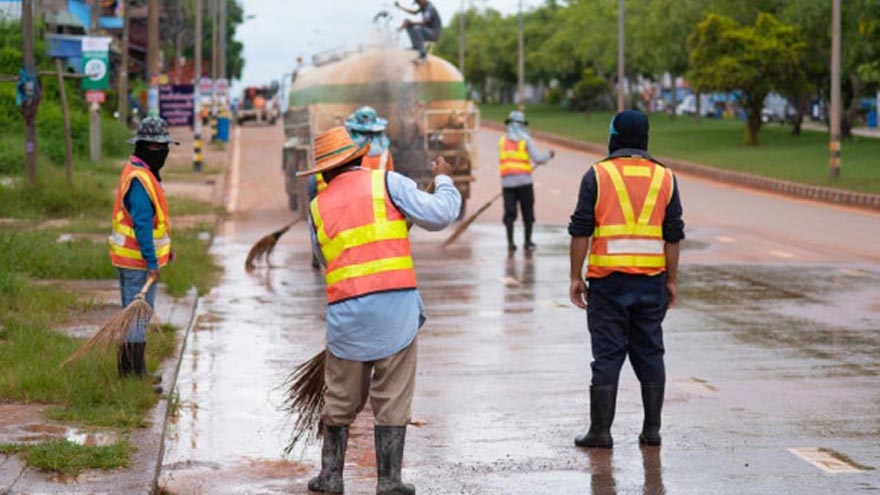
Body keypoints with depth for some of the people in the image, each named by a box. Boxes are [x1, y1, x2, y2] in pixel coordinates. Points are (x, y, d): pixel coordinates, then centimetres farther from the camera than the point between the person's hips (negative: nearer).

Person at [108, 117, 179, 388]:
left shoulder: (146, 174, 14)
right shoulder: (138, 180, -20)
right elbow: (142, 223, -25)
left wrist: (165, 245, 25)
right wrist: (152, 262, -27)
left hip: (135, 258, 11)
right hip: (138, 260, -11)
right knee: (138, 313, -6)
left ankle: (134, 370, 28)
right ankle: (132, 374, -3)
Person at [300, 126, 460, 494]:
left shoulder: (319, 206, 11)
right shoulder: (387, 183, 1)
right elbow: (440, 215, -3)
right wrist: (443, 180, 16)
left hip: (346, 312, 3)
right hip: (395, 307, -3)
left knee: (340, 399, 15)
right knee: (392, 400, 4)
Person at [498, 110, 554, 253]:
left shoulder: (503, 140, 10)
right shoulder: (526, 140, -1)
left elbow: (504, 159, 12)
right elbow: (538, 158, -7)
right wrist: (549, 155, 12)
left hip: (507, 181, 3)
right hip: (524, 181, -2)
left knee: (509, 213, 3)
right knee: (527, 212, 8)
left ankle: (510, 242, -4)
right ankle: (528, 242, 10)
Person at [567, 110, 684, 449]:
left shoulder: (597, 175, -2)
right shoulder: (664, 178, 6)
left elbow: (581, 230, -5)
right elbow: (673, 235, 5)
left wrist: (576, 277, 0)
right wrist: (672, 280, 11)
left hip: (608, 281, -2)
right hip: (651, 281, 2)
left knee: (607, 354, 1)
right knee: (650, 354, 10)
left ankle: (601, 431, 1)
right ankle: (651, 429, 12)